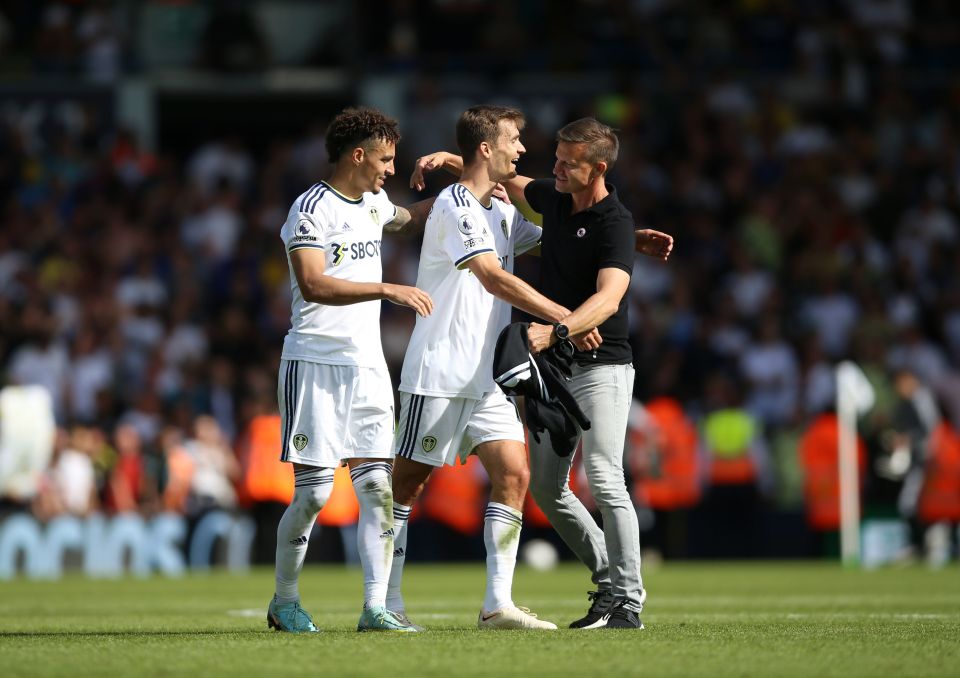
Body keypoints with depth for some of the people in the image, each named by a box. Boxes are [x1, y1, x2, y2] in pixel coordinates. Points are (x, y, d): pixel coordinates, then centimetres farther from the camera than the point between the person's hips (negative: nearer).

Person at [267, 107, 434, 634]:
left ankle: (375, 608, -3)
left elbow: (406, 218, 39)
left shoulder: (374, 204, 15)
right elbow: (313, 284, -24)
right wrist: (388, 289, -29)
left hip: (367, 364, 7)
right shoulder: (311, 210, -11)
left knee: (377, 486, -3)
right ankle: (284, 602, 11)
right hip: (315, 362, -7)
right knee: (314, 491, -5)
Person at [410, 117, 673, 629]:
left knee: (603, 480, -17)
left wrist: (555, 331, -48)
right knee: (545, 487, 8)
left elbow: (608, 298, -33)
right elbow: (509, 182, 27)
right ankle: (611, 581, 20)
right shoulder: (553, 198, 6)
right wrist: (450, 160, 12)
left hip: (601, 365, -8)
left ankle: (627, 603, -12)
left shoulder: (615, 225, -18)